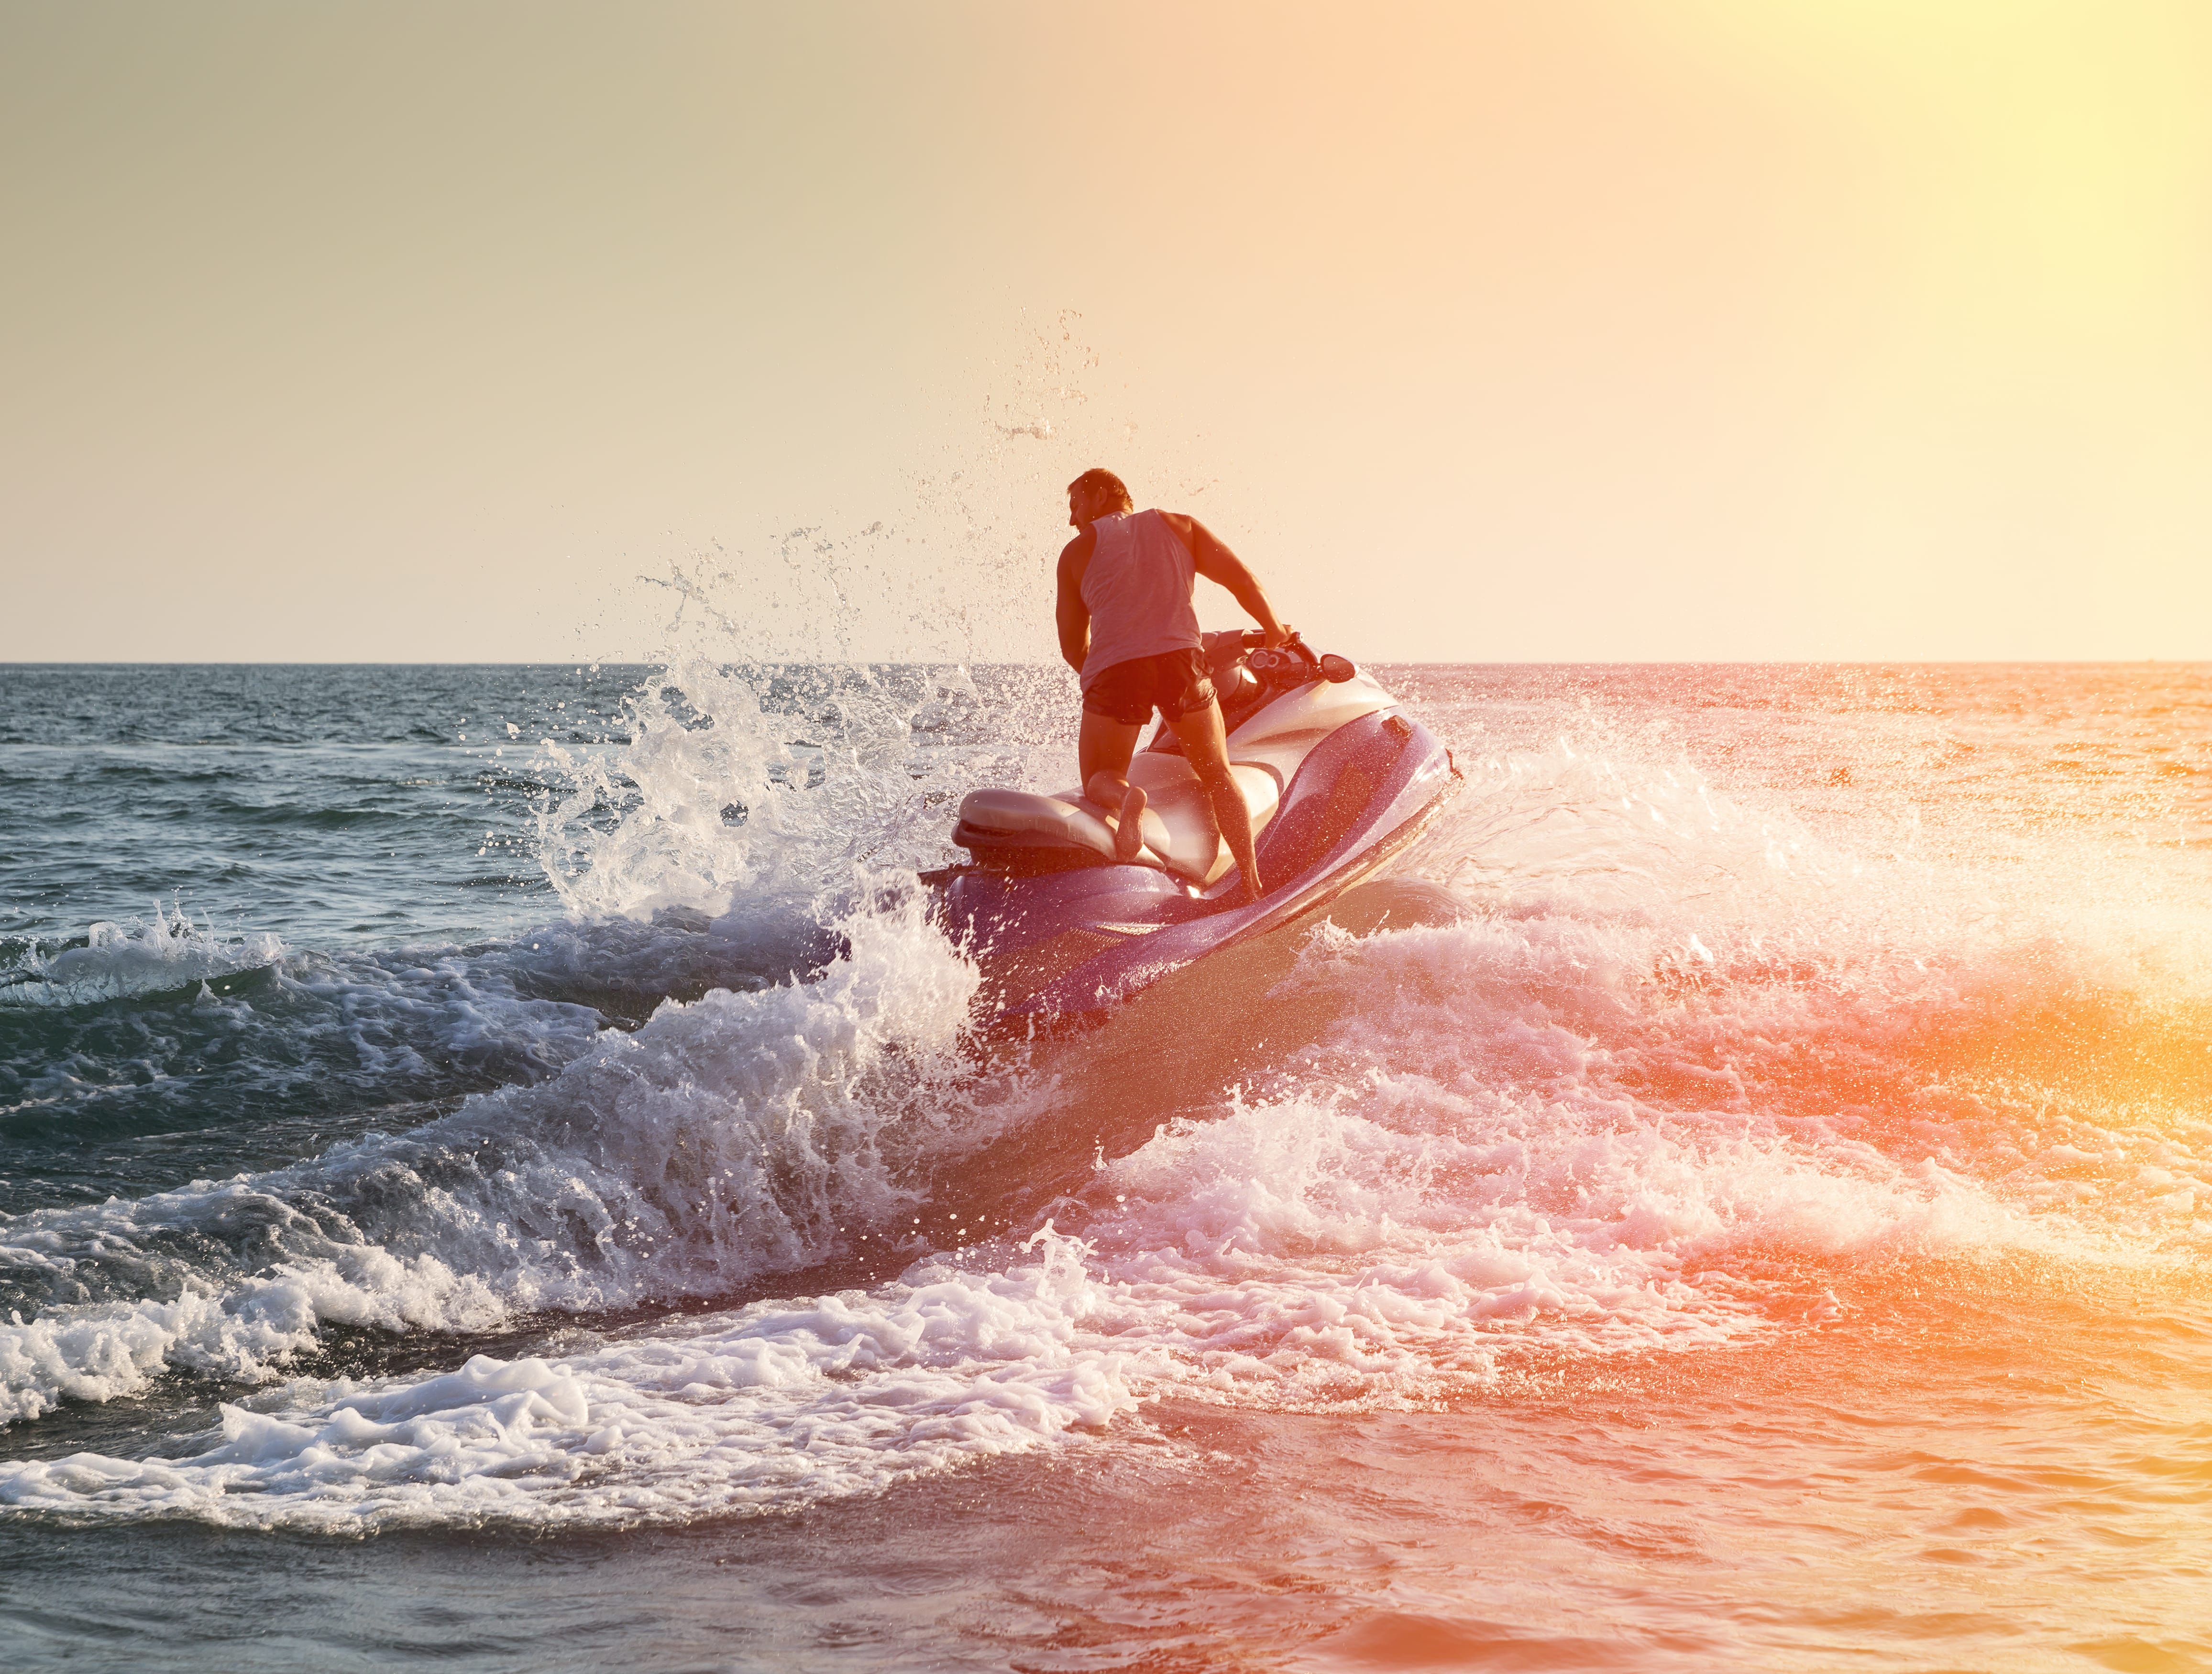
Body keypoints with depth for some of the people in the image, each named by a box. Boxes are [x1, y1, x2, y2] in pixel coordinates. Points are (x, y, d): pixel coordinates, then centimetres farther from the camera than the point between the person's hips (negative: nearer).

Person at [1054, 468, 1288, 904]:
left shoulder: (1078, 551, 19)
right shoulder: (1178, 525, 22)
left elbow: (1072, 645, 19)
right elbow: (1242, 578, 13)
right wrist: (1275, 631, 29)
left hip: (1112, 666, -1)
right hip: (1180, 655, 1)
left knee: (1100, 781, 15)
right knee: (1218, 777, 18)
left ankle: (1122, 796, -24)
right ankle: (1252, 884, 2)